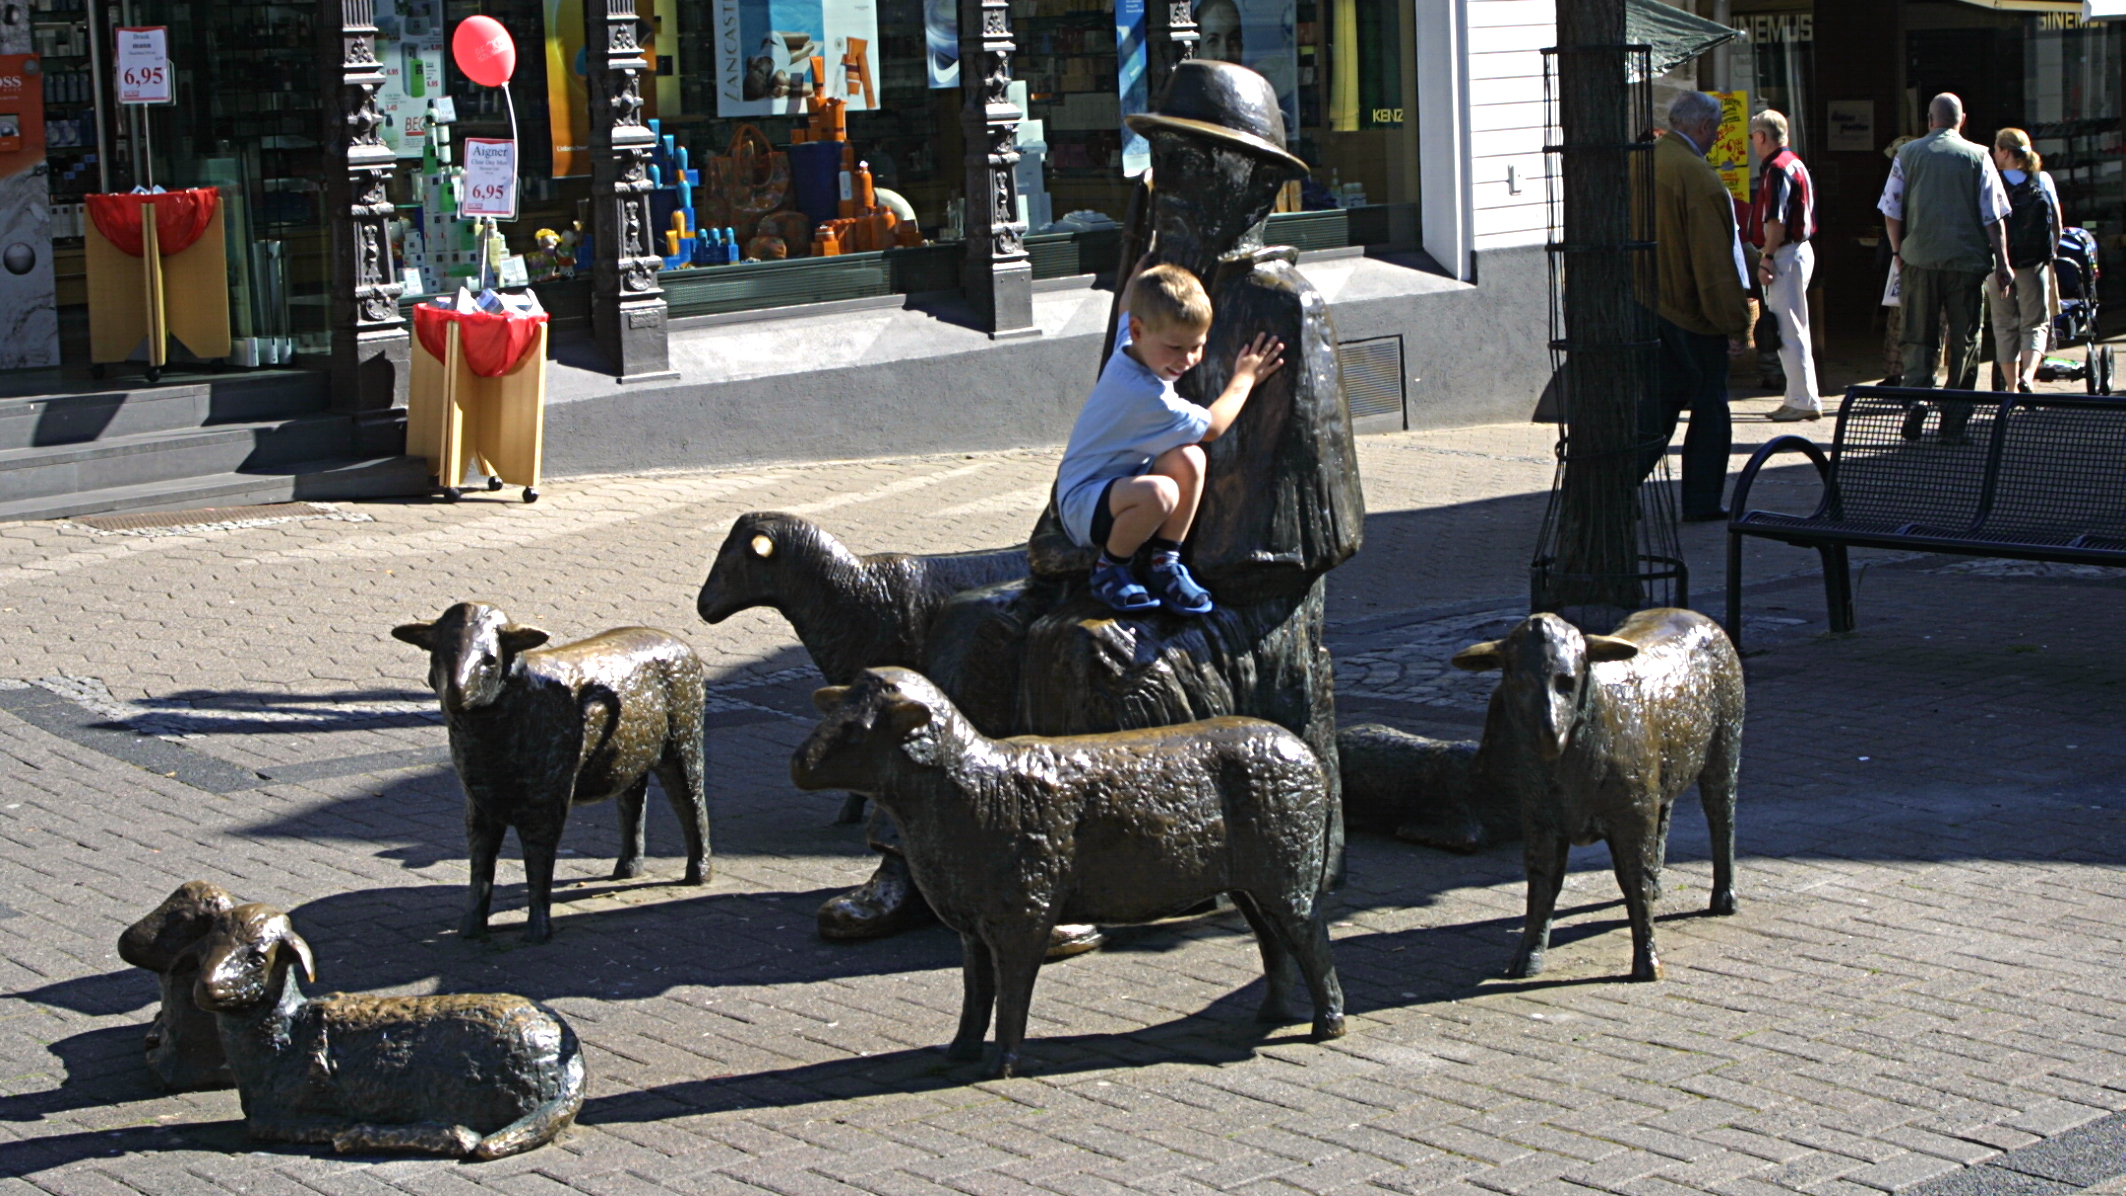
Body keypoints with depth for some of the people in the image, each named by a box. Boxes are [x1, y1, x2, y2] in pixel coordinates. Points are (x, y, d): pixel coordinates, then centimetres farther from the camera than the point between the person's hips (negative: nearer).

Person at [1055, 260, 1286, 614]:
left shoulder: (1130, 347, -1)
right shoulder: (1146, 397, -29)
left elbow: (1128, 303, 25)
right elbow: (1212, 426, -14)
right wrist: (1245, 378, -2)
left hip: (1121, 484, 9)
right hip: (1082, 502, -9)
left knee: (1188, 459, -19)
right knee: (1159, 492, -40)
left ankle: (1165, 562, -5)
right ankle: (1108, 571, -12)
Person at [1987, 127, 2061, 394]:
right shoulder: (2043, 181, 1)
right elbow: (2057, 225, 5)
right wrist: (2050, 252, 20)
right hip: (2035, 263, 1)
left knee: (2005, 327, 10)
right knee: (2035, 324, 8)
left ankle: (2012, 387, 11)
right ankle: (2027, 377, -16)